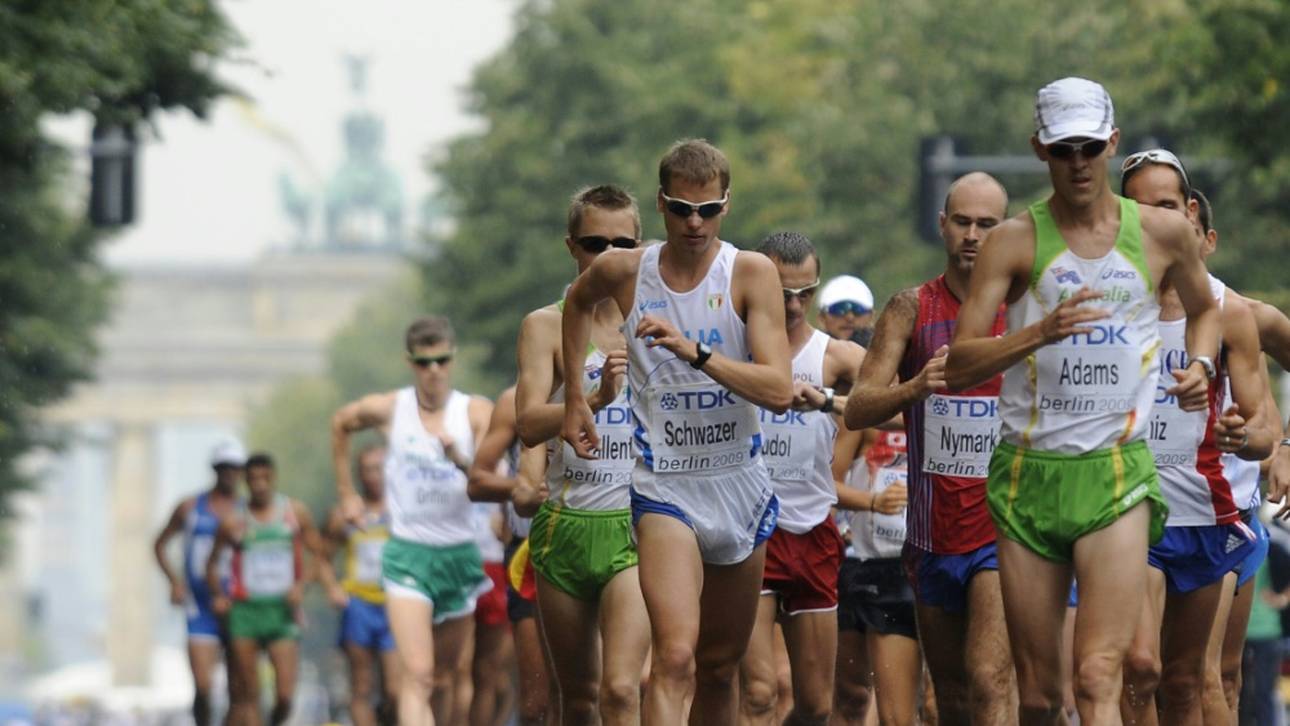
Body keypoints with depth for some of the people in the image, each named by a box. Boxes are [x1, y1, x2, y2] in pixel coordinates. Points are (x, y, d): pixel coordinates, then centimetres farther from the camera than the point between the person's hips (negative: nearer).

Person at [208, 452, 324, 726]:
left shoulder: (295, 513, 6)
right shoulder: (233, 520, 3)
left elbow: (318, 554, 10)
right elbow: (213, 562, 13)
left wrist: (301, 585, -7)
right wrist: (217, 595, -4)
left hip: (282, 610, 0)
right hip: (244, 610, 0)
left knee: (285, 695, -10)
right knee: (247, 694, -3)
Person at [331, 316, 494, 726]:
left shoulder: (476, 412, -3)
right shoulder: (387, 410, -1)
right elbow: (340, 425, 20)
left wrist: (460, 460, -32)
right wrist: (346, 494, 21)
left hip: (459, 554, 2)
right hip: (407, 554, -2)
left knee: (453, 673, 13)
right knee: (417, 676, -17)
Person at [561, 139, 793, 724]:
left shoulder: (752, 274, -7)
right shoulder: (622, 271, -2)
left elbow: (779, 391, -17)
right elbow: (578, 301, 24)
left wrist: (696, 352, -28)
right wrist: (574, 397, 19)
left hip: (740, 485, 2)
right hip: (664, 485, -2)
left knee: (720, 666, 15)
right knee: (675, 657, -23)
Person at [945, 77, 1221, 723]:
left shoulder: (1164, 234, 6)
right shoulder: (1014, 241, 0)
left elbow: (1204, 307, 28)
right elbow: (956, 367, -7)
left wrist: (1200, 365, 7)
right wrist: (1040, 333, -22)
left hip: (1117, 474, -1)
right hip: (1029, 474, 1)